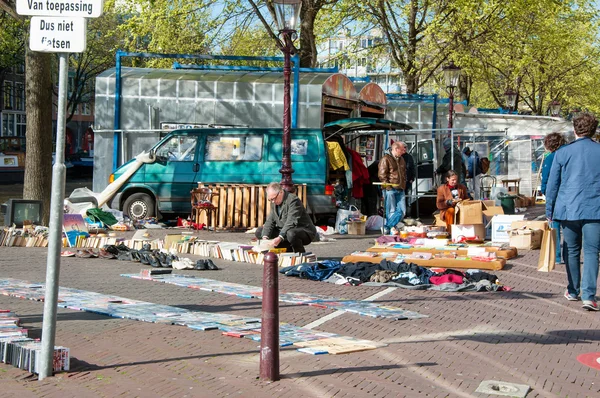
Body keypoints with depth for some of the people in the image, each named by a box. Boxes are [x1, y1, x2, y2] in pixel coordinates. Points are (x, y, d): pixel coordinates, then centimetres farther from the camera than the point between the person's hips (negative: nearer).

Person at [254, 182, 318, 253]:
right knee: (259, 232, 1)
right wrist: (265, 238, -19)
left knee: (291, 234, -42)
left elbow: (291, 223, -32)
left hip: (304, 231, -8)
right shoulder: (274, 202, 3)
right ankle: (289, 249, 4)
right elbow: (270, 221, -1)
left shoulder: (293, 200, -22)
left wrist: (279, 238, -43)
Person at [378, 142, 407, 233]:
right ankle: (387, 228, 8)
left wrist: (404, 184, 16)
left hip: (400, 189, 7)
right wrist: (388, 185, -16)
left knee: (402, 211, 2)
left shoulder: (401, 159, 19)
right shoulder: (386, 159, -6)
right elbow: (381, 174, -12)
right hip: (390, 189, -7)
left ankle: (388, 227, 12)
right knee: (391, 211, -5)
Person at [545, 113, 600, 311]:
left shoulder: (562, 153, 1)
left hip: (569, 209, 1)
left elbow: (552, 184, 4)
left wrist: (549, 211, 11)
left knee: (572, 250, 15)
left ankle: (573, 291, 25)